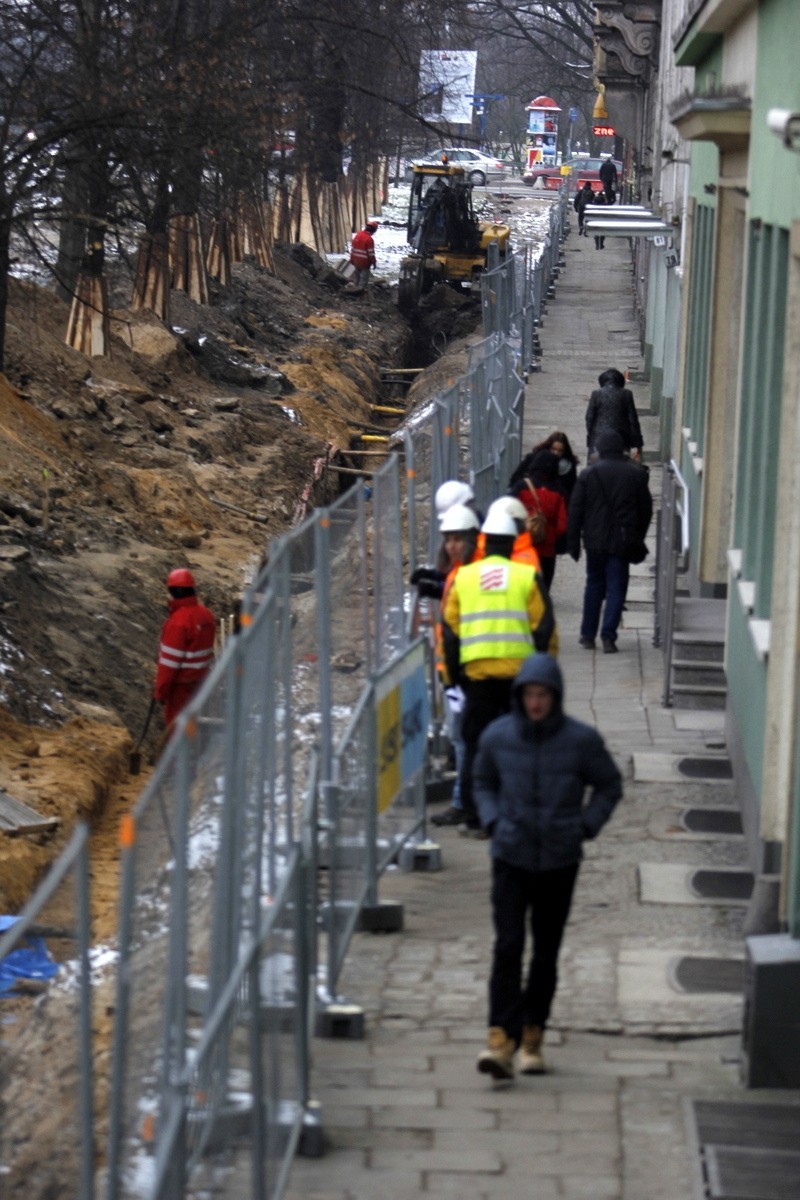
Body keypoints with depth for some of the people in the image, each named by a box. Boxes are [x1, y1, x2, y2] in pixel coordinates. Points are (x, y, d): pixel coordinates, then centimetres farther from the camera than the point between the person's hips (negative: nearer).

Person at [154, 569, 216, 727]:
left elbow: (170, 661, -22)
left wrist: (161, 689, -15)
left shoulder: (178, 621, -25)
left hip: (181, 683, -8)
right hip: (200, 678, 8)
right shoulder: (205, 614, 0)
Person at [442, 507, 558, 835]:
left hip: (476, 674, 1)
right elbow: (544, 629, 1)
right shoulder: (527, 577, 3)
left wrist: (452, 674, 16)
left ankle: (475, 819, 7)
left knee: (475, 746, 7)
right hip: (520, 672, -1)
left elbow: (449, 632, 8)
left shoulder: (462, 577, 8)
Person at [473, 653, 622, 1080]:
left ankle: (532, 1035, 20)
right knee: (507, 947, -12)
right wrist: (493, 821, 2)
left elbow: (609, 784, 10)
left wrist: (586, 827, -1)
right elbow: (483, 782, 17)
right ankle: (501, 1038, -17)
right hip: (511, 856, 0)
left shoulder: (581, 739, -5)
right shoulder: (497, 736, -2)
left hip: (560, 859, 0)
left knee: (547, 951, 7)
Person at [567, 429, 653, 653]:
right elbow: (646, 509, 6)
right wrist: (637, 539, 16)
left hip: (595, 542, 1)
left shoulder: (588, 474, -3)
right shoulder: (636, 474, -1)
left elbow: (575, 511, -2)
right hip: (622, 542, -1)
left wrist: (573, 542, 5)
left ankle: (588, 635, 18)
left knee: (594, 586, 15)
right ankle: (608, 636, -8)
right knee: (616, 589, 2)